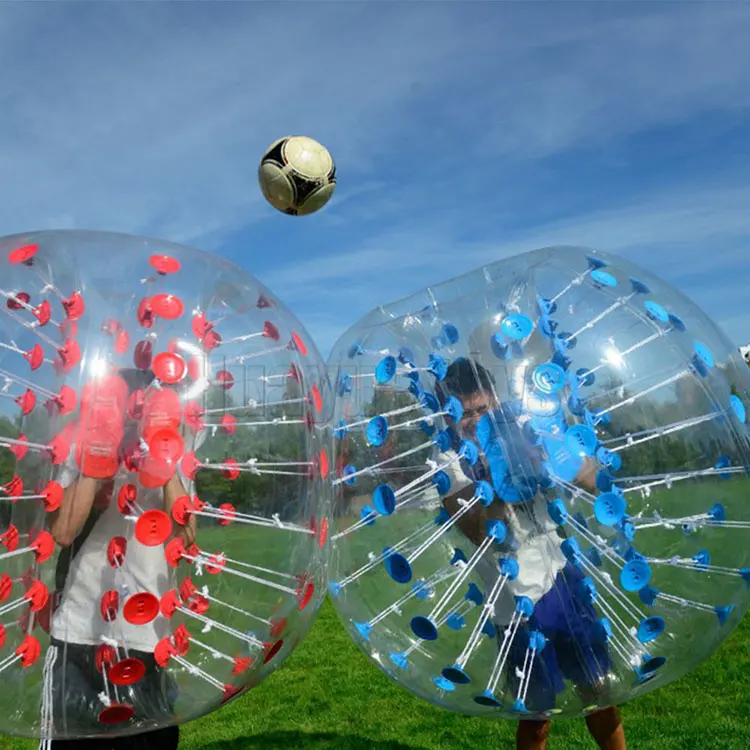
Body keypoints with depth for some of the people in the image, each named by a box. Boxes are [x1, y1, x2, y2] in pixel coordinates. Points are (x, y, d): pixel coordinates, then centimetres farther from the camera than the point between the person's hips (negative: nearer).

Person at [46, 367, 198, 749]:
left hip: (144, 637, 0)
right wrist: (94, 463, -16)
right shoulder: (82, 459, 0)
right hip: (77, 632, 0)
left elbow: (186, 537, -13)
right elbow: (63, 533, -15)